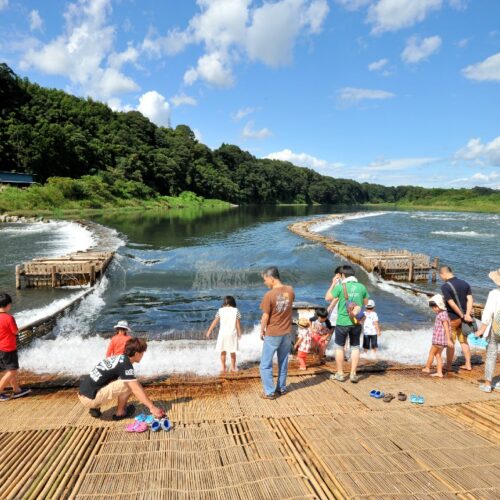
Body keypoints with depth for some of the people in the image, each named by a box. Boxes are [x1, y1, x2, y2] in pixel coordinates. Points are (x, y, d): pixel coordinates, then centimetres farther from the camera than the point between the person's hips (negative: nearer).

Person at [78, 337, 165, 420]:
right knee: (128, 385, -11)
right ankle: (120, 413, 6)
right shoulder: (125, 365, -14)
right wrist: (152, 407, -18)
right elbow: (136, 389, -20)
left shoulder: (118, 358, 13)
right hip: (90, 398, -9)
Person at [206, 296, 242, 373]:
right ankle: (233, 367, 19)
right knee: (232, 352, 12)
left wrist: (209, 331, 8)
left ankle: (223, 368, 15)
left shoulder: (220, 310, -1)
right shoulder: (236, 311, -3)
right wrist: (239, 333, 9)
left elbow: (215, 322, 0)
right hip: (232, 333, 0)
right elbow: (238, 323, -2)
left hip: (223, 333, 0)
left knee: (223, 352, 12)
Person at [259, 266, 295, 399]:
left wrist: (262, 331, 1)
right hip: (286, 333, 6)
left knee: (266, 364, 6)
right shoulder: (290, 290, -4)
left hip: (272, 334, -6)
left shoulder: (269, 295, -21)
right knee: (283, 362, 18)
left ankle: (269, 392, 8)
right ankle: (282, 388, 27)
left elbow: (265, 316, -14)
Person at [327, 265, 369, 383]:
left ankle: (340, 374, 18)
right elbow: (365, 302, 12)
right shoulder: (361, 287, -1)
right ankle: (353, 374, 16)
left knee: (339, 347, 11)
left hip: (342, 321, -3)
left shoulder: (340, 287, -12)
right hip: (356, 322, 3)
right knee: (355, 347, 14)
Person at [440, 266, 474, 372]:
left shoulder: (445, 286, -16)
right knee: (464, 341, 18)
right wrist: (467, 314, -14)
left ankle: (448, 366, 16)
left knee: (450, 343, 6)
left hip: (452, 318, -6)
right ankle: (468, 365, 23)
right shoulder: (465, 283, 3)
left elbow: (452, 304, -21)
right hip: (463, 317, 6)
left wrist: (462, 316, -12)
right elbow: (470, 299, -6)